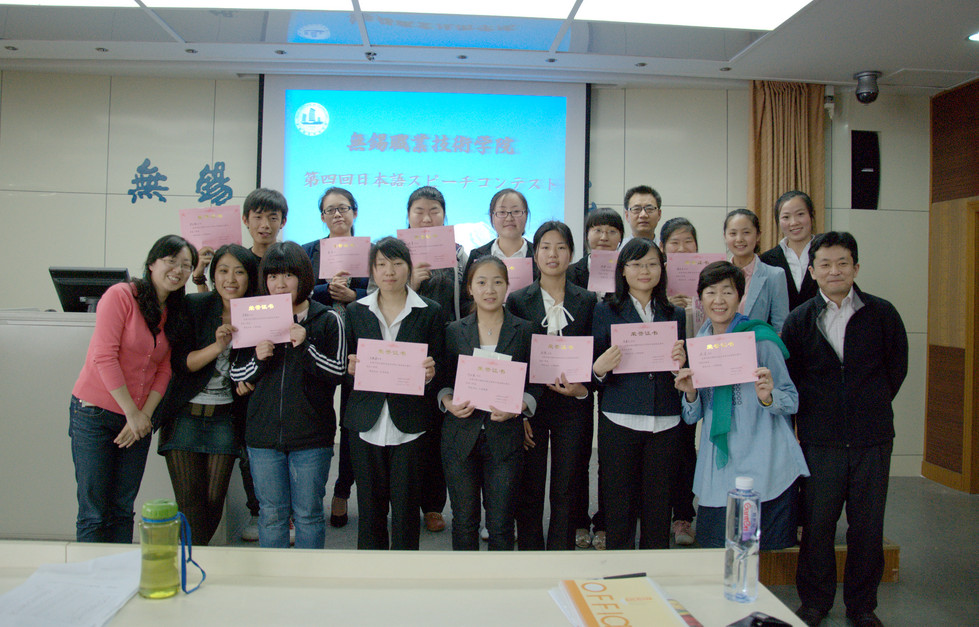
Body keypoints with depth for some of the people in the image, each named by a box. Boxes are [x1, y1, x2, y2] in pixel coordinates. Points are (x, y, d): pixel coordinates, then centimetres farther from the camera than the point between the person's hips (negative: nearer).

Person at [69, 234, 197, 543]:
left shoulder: (175, 312, 9)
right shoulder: (120, 295, -10)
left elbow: (164, 370, 6)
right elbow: (104, 357, -15)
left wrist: (145, 415, -6)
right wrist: (132, 413, -13)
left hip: (139, 419, 5)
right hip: (94, 413, -5)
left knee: (122, 512, 10)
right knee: (93, 513, 0)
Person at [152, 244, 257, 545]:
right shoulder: (194, 305, -4)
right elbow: (180, 363, -9)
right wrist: (218, 346, -25)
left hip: (225, 418, 2)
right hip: (185, 415, -2)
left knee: (214, 501, 4)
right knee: (189, 501, -4)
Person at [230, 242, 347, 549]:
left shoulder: (327, 319, 0)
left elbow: (338, 371, -8)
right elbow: (236, 375, 10)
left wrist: (305, 345, -19)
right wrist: (258, 359, -10)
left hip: (311, 435, -3)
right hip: (263, 434, 3)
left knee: (307, 513, 6)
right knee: (271, 514, 11)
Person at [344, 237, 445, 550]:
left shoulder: (430, 312, 4)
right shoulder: (355, 311, 10)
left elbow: (440, 368, 4)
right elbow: (345, 364, 12)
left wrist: (430, 372, -17)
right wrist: (350, 368, -10)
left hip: (409, 424, -1)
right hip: (366, 424, 2)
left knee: (406, 507, 4)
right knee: (369, 506, 8)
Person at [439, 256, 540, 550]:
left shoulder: (524, 331, 4)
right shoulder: (455, 331, 6)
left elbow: (535, 385, 4)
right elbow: (444, 380, 10)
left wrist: (516, 407, -14)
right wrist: (448, 402, -10)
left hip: (505, 437, -1)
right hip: (460, 436, 1)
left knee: (501, 524, 3)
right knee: (464, 520, 9)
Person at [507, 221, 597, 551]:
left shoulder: (588, 301, 6)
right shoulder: (518, 300, 4)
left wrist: (582, 388, -11)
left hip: (573, 408, 1)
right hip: (529, 404, 0)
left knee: (566, 492, 7)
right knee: (529, 490, 5)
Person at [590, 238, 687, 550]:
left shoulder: (675, 314, 13)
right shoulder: (605, 311, 5)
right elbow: (594, 370, 4)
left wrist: (681, 363, -7)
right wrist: (600, 369, -19)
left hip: (665, 423, 2)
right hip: (620, 420, -2)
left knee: (658, 509, 7)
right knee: (619, 508, 3)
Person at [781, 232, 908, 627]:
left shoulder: (882, 314, 2)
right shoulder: (798, 320, 2)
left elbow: (896, 368, 10)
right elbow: (789, 376, 7)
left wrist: (871, 408, 10)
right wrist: (815, 413, 3)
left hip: (872, 438, 1)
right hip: (820, 439, 0)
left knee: (868, 524, 8)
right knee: (817, 523, 6)